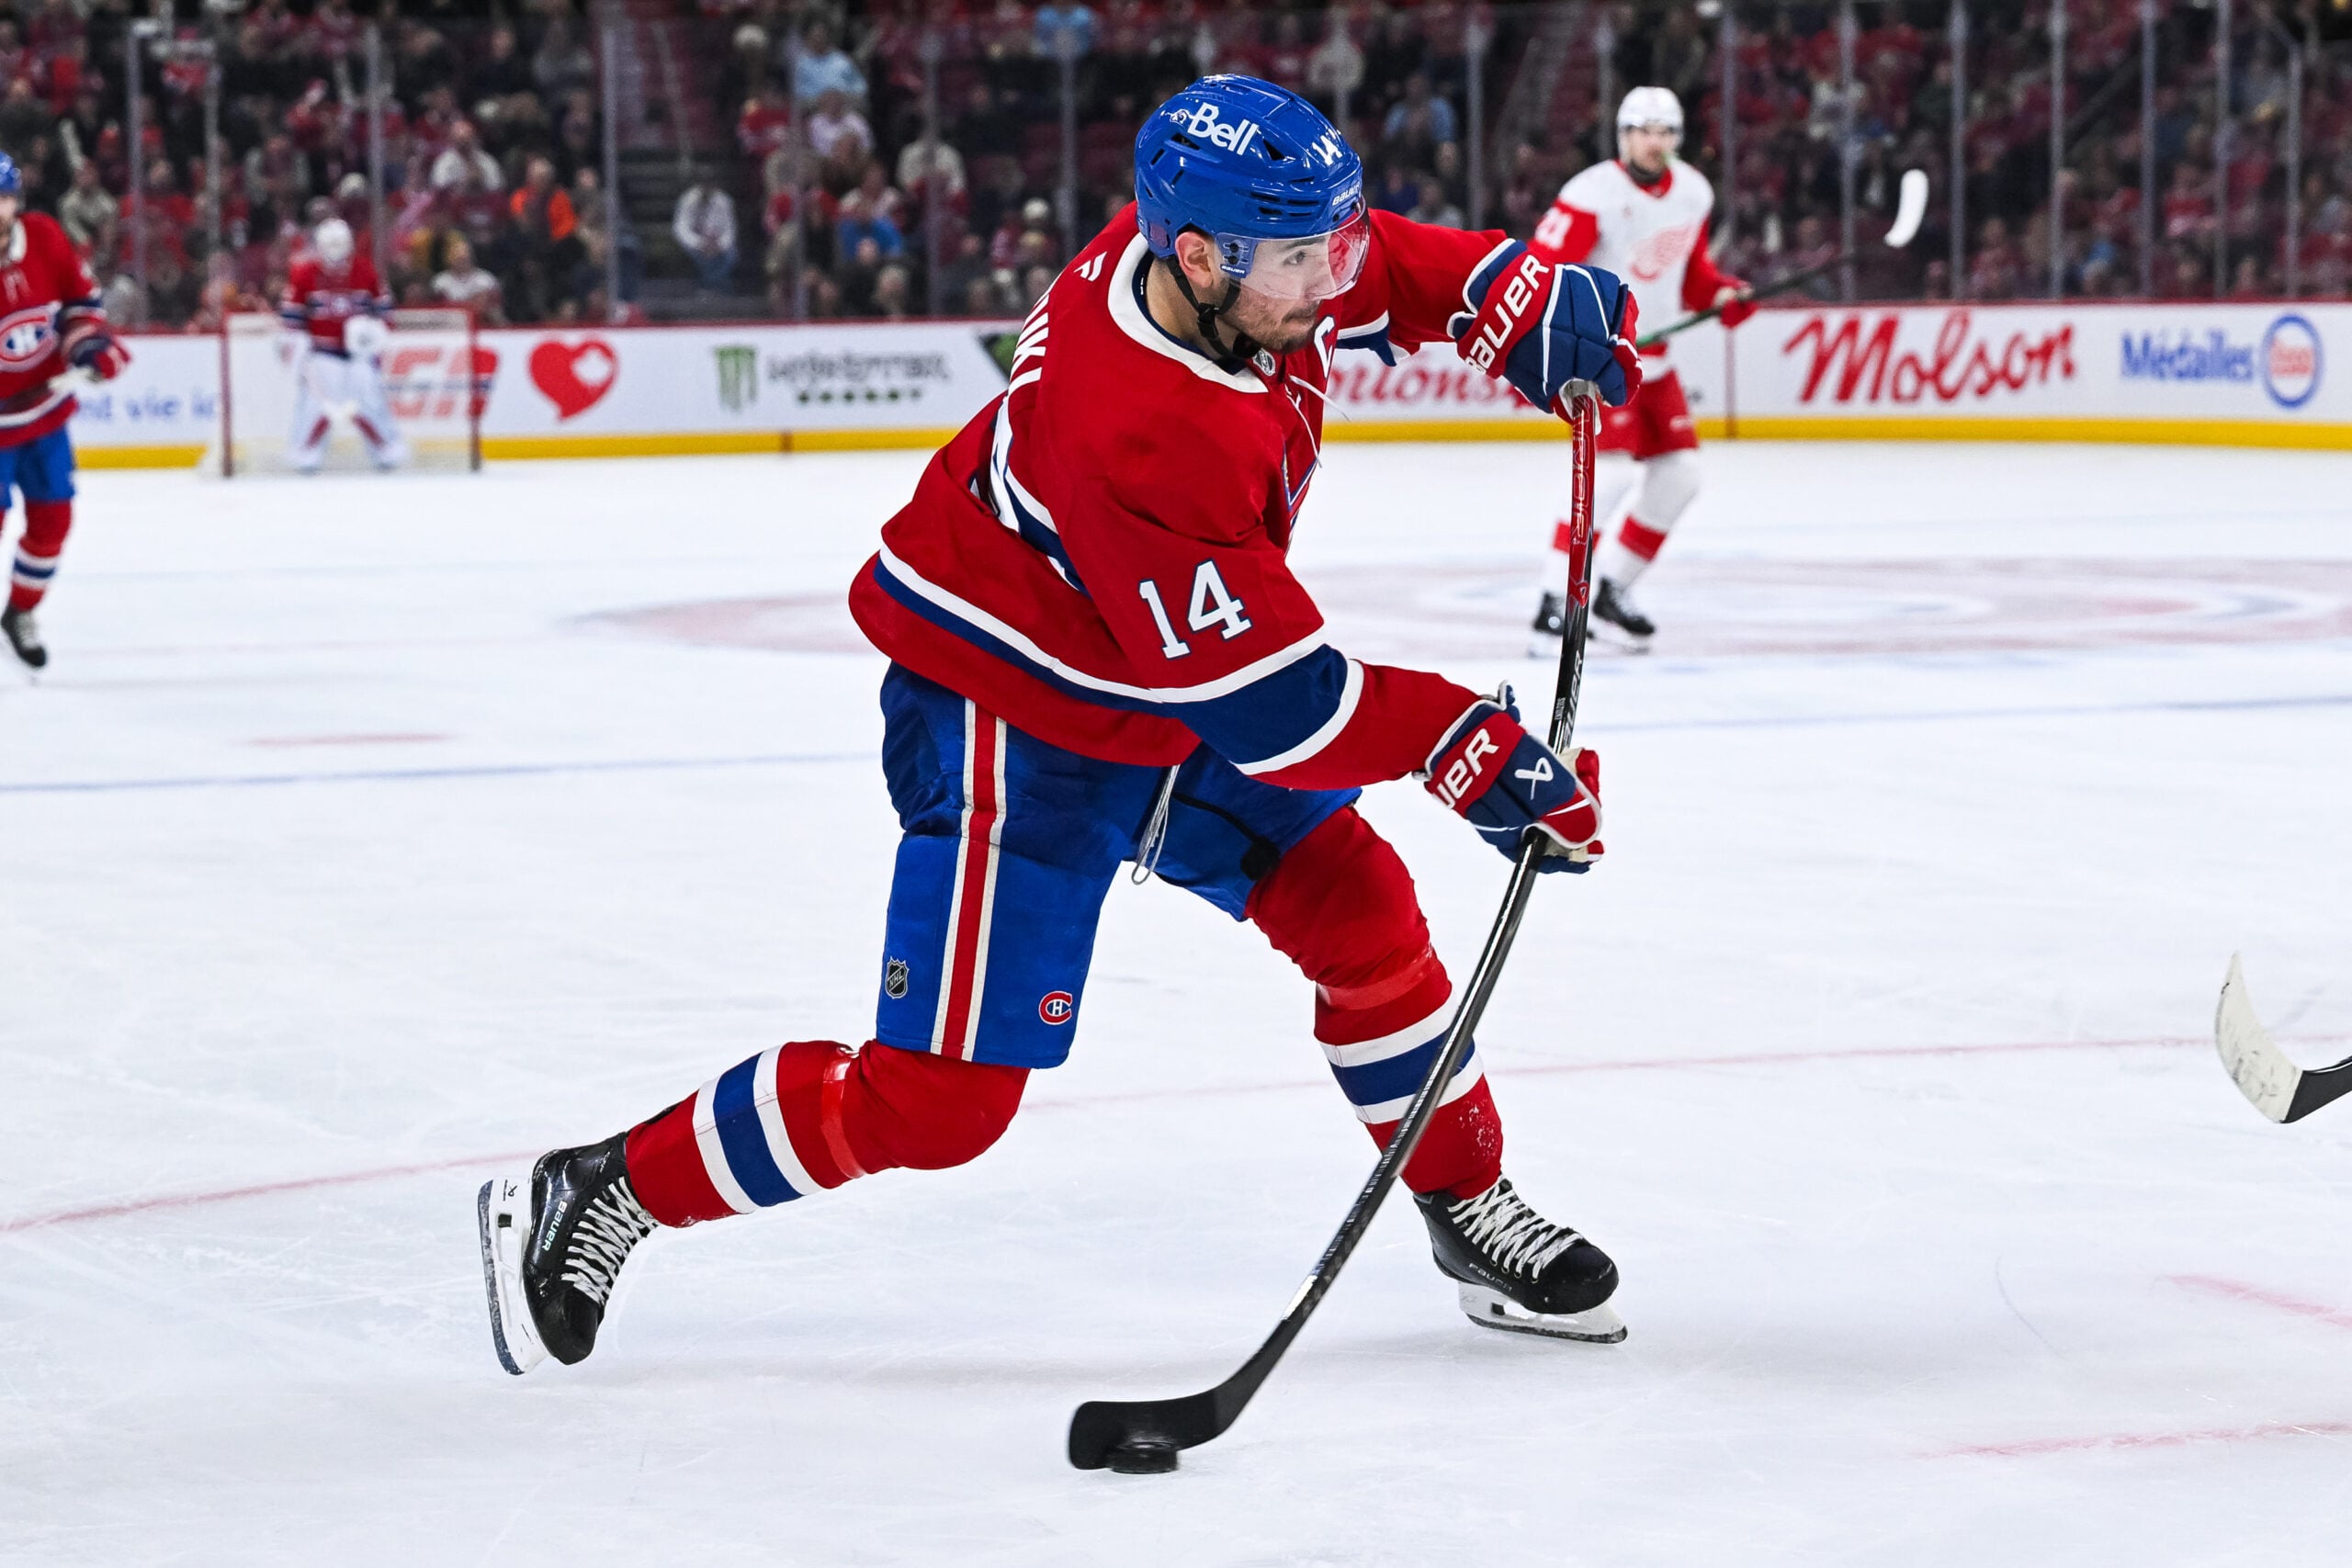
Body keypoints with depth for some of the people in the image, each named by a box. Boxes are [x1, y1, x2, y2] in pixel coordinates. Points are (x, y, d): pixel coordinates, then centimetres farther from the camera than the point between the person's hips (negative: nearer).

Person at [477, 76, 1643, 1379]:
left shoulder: (1235, 244, -14)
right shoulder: (1143, 441, -38)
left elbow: (1384, 270, 9)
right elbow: (1270, 701, -32)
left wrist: (1530, 303, -8)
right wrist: (1473, 752, -29)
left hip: (1159, 693, 9)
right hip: (1007, 718, -9)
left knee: (1359, 912, 6)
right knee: (941, 1094, -9)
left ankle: (1470, 1207, 26)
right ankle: (595, 1199, 3)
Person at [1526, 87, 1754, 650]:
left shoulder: (1694, 192, 5)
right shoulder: (1593, 196, -19)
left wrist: (1721, 292, 1)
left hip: (1653, 357, 8)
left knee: (1678, 474, 7)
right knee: (1609, 471, -22)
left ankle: (1611, 590, 19)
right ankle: (1556, 605, -19)